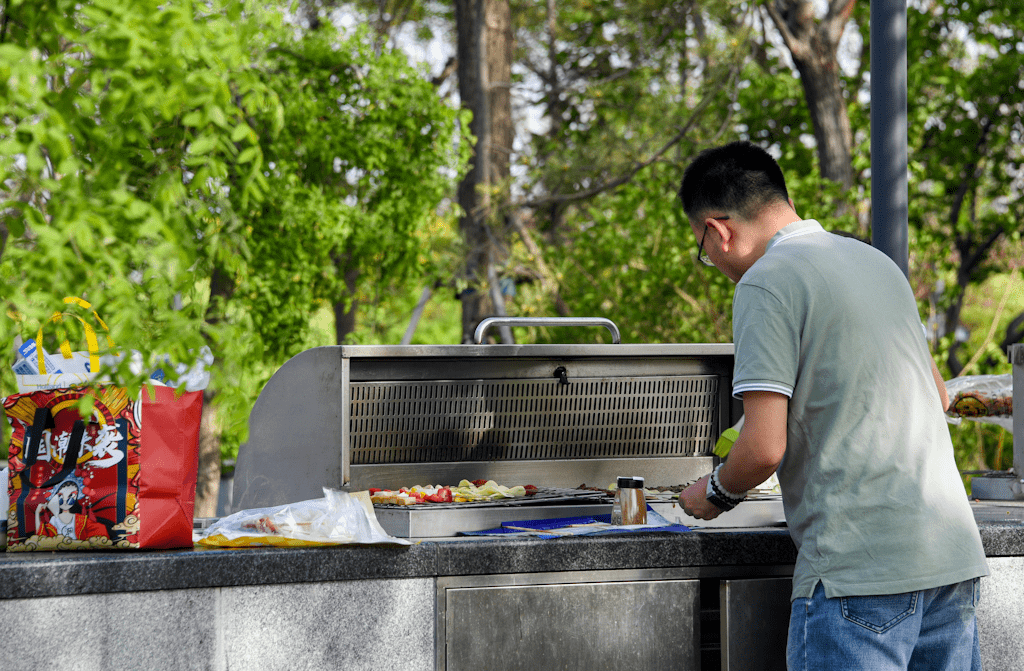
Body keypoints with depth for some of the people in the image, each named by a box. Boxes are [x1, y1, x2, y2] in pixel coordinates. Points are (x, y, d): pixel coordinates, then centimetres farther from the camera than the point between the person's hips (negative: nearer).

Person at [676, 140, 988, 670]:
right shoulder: (878, 262, 17)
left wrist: (714, 494, 5)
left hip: (859, 568, -8)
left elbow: (763, 449, -14)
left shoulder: (767, 282, -8)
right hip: (953, 556, 8)